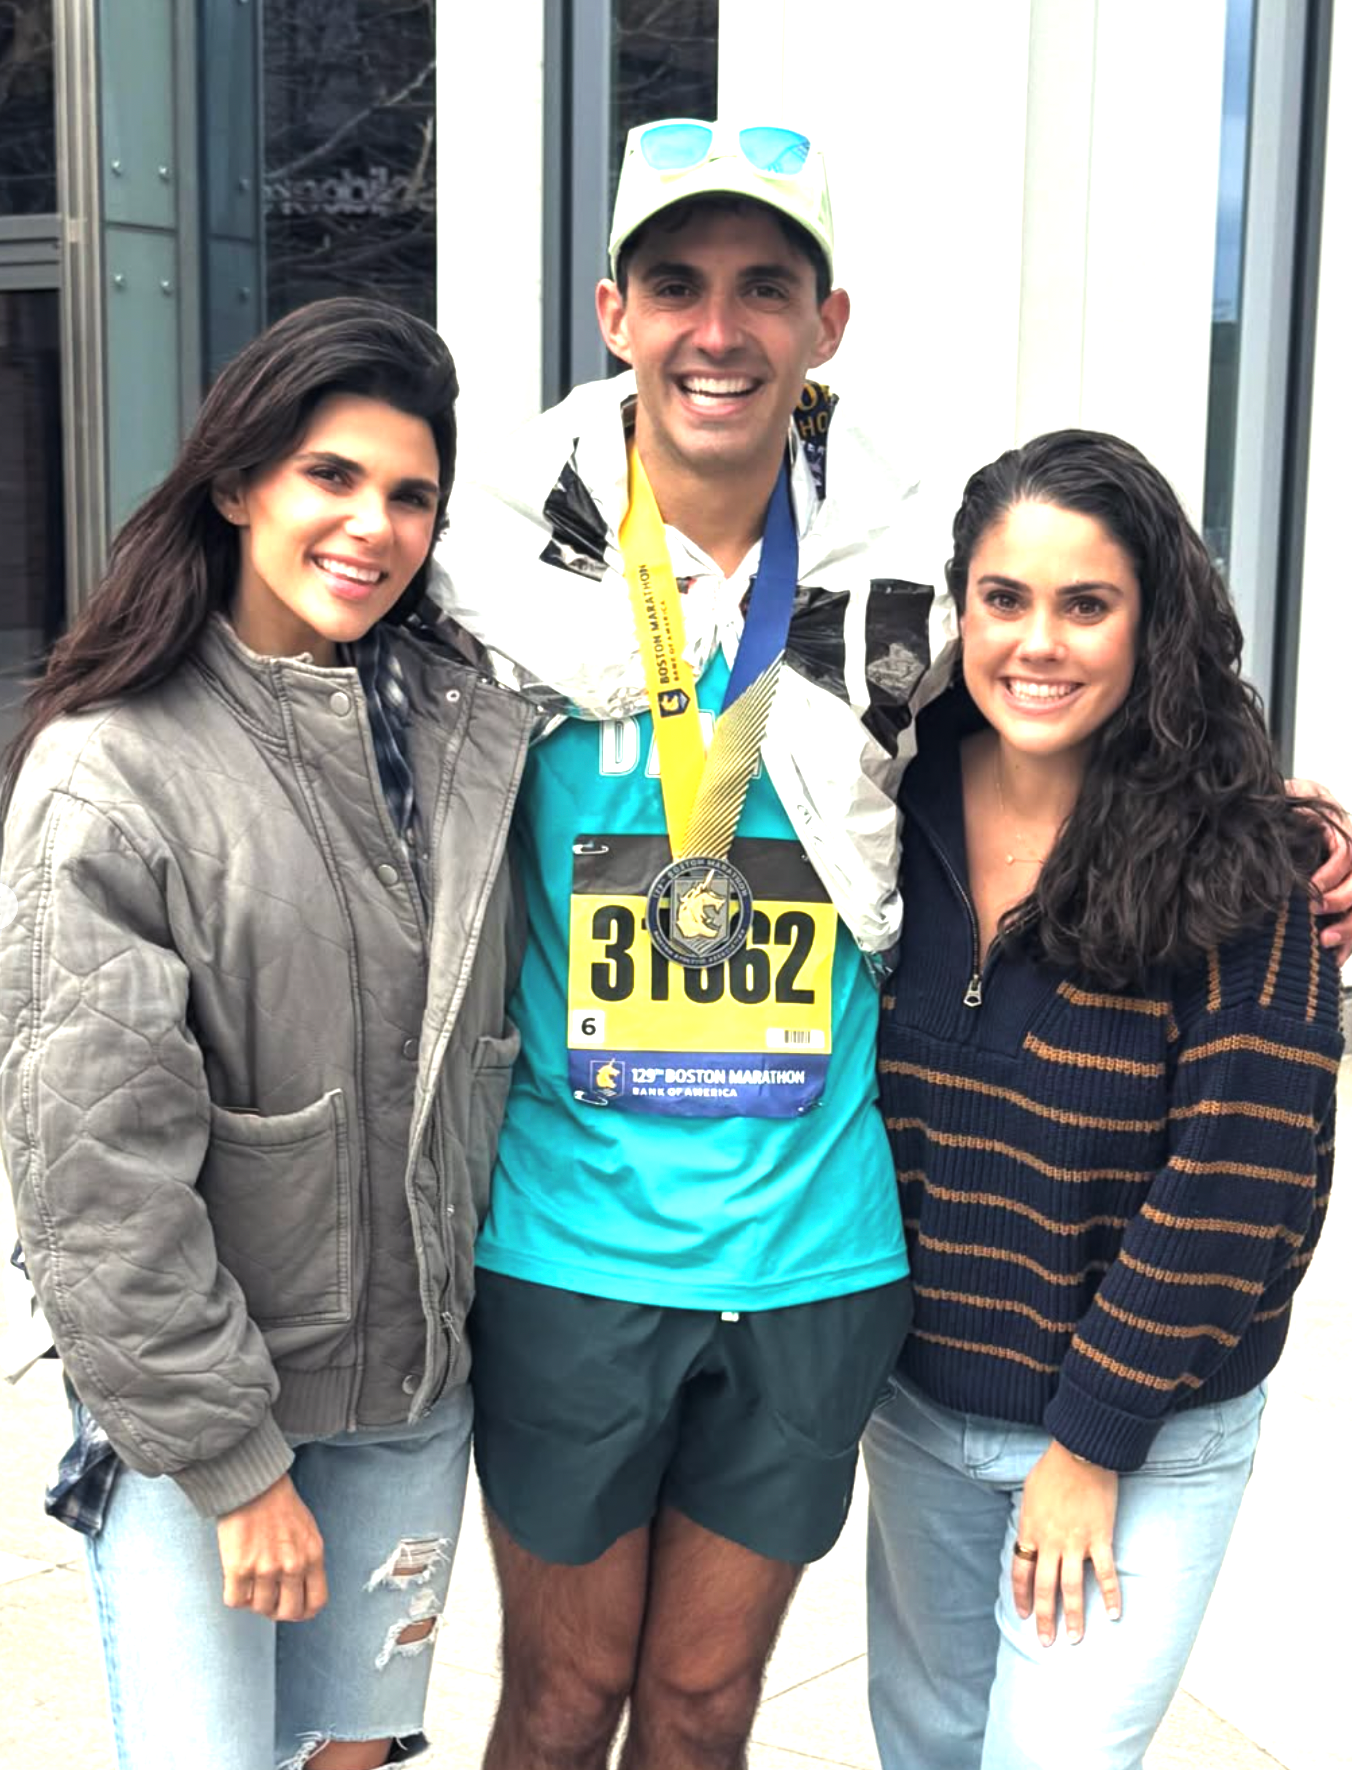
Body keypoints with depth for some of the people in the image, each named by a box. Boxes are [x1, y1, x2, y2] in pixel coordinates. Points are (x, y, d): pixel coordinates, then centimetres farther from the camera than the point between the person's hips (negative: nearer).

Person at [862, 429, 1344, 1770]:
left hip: (1145, 1440, -4)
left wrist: (1093, 1438, -14)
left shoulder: (1241, 864, -17)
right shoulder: (895, 811, -6)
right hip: (919, 1405, 4)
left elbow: (1239, 1179, -17)